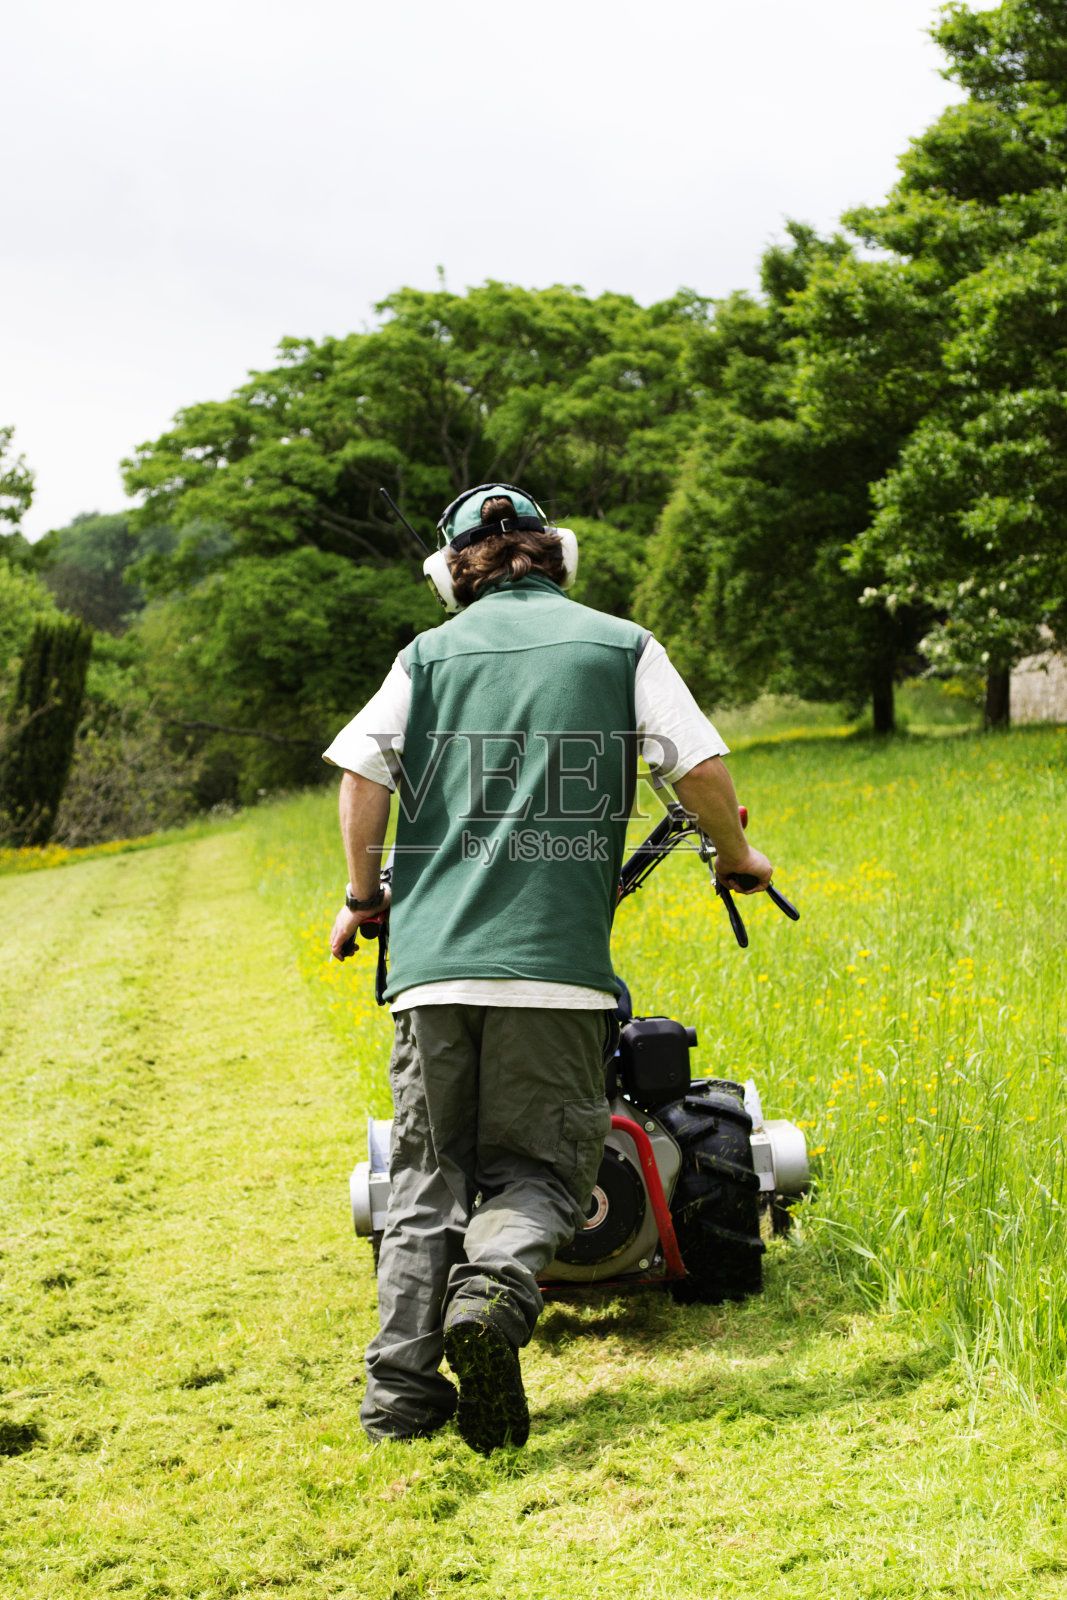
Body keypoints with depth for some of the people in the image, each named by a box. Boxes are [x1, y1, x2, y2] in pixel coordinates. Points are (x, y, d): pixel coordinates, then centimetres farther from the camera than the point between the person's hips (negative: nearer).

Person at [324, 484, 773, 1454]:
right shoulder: (620, 646, 11)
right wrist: (738, 856, 22)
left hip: (433, 955, 2)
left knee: (427, 1178, 10)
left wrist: (363, 894, 16)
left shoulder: (431, 653, 14)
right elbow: (702, 768, 4)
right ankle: (497, 1291, -25)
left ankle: (401, 1386, 1)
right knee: (536, 1167, 5)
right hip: (555, 961, -2)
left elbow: (361, 769, 3)